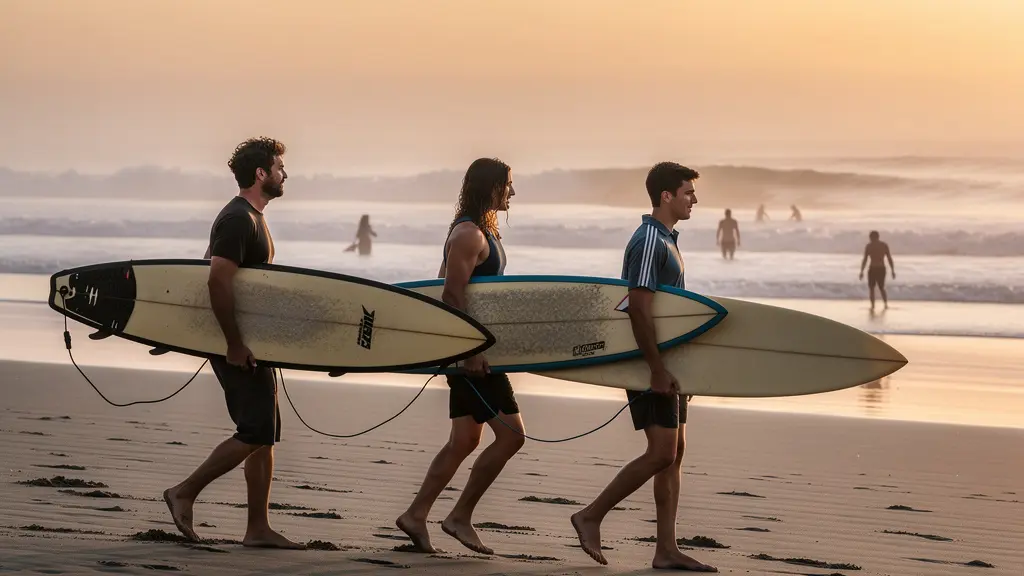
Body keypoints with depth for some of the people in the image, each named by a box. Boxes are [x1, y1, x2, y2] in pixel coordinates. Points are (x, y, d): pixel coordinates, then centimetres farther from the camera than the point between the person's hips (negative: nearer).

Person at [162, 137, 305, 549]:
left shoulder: (251, 217, 17)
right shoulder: (238, 219, -16)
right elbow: (218, 282, -25)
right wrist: (235, 344, -24)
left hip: (249, 341, 10)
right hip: (239, 345, -10)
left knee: (265, 434, 9)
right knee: (256, 433, -10)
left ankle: (258, 528, 10)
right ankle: (185, 493, -3)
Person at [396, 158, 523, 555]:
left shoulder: (482, 230, 16)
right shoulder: (469, 234, -16)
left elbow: (448, 286, 23)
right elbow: (453, 294, -23)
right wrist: (471, 351, -26)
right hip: (472, 348, -10)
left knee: (465, 439, 11)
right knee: (511, 435, -8)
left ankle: (416, 515, 11)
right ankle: (460, 517, -3)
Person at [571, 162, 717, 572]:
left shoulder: (664, 239, 17)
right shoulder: (649, 242, -16)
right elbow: (638, 308, -23)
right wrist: (657, 369, -24)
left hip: (664, 361, 10)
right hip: (650, 360, -10)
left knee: (674, 453, 7)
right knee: (661, 454, -10)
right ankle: (591, 517, -1)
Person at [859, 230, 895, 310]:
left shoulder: (869, 246, -4)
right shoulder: (884, 245, 5)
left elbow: (865, 260, -7)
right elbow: (890, 259, 3)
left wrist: (861, 271, -4)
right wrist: (893, 271, 7)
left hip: (873, 269, -3)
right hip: (882, 269, 3)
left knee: (871, 288, 8)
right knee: (882, 288, 18)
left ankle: (873, 306, -2)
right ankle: (886, 304, 5)